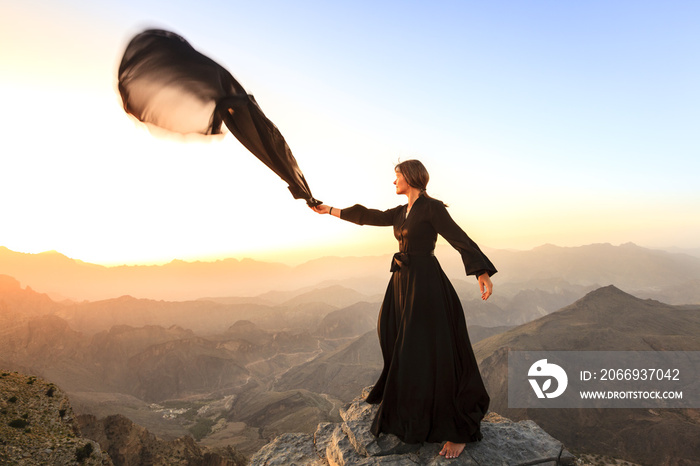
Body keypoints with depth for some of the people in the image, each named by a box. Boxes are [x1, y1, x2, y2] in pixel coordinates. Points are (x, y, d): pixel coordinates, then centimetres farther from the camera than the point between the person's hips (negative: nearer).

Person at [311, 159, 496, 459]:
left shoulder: (432, 207, -10)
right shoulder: (401, 212, 15)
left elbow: (460, 238, -16)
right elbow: (368, 216, 21)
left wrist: (483, 274, -29)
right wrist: (330, 210, 25)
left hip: (425, 284, -9)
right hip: (405, 284, 9)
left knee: (432, 355, -8)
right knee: (408, 351, 19)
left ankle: (460, 430, 4)